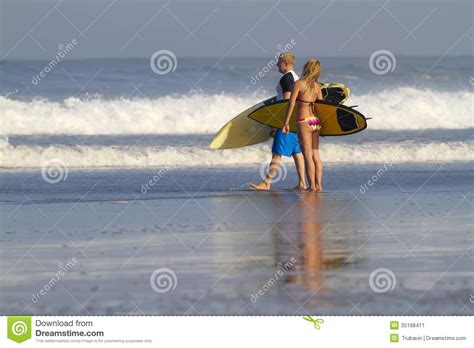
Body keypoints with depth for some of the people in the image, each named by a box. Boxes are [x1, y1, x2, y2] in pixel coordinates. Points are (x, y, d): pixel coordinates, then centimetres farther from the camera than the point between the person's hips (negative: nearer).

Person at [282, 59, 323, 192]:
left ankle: (312, 186, -7)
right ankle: (318, 185, 7)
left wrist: (286, 123, -7)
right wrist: (322, 125, 22)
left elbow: (291, 103, -10)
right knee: (316, 155, 10)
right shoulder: (317, 86, 9)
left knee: (308, 155, -4)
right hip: (316, 121, 5)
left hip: (304, 121, -5)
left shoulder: (299, 84, -6)